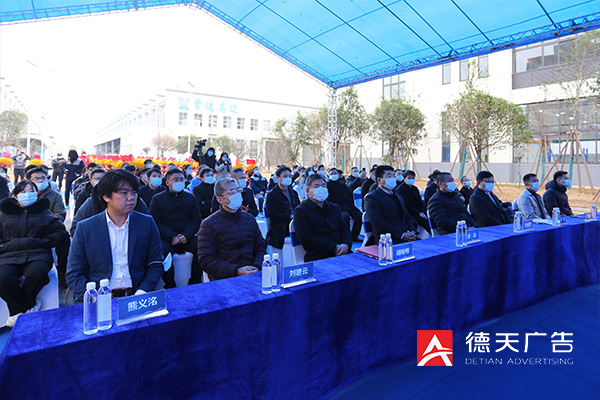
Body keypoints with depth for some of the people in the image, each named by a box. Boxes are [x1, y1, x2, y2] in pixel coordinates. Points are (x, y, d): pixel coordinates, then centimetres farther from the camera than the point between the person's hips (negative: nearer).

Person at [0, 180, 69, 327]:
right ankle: (30, 305, -9)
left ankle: (19, 309, -9)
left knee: (37, 273, -35)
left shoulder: (43, 212, 19)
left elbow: (60, 232, 10)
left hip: (37, 254, -1)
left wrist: (42, 242, -3)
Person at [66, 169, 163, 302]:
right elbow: (74, 274, 5)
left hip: (136, 296, 0)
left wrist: (143, 291, -9)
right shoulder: (85, 228, 5)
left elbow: (155, 264, 8)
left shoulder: (147, 223, 8)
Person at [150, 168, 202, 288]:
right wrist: (172, 237, -15)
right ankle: (170, 287, -17)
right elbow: (156, 222, 0)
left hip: (187, 237, 2)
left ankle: (195, 283, -14)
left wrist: (186, 235, -11)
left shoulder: (190, 197, 16)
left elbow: (196, 219, 8)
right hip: (166, 238, -1)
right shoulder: (157, 199, 9)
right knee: (163, 251, -32)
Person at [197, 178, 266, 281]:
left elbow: (261, 247, 18)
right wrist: (236, 271, -17)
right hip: (223, 281, -5)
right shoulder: (209, 224, -2)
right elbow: (205, 260, -8)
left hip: (251, 276, 5)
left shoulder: (250, 219, 15)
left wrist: (256, 266, -4)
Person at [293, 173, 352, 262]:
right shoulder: (300, 211, 4)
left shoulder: (334, 208, 24)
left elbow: (345, 229, 18)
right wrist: (334, 248, -14)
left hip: (342, 252, 6)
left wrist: (346, 244, -7)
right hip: (318, 257, -6)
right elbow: (306, 238, -8)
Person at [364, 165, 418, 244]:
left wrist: (412, 232, 1)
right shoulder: (372, 198, -3)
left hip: (406, 236, 8)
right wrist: (402, 235, -17)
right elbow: (379, 224, -13)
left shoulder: (398, 196, 25)